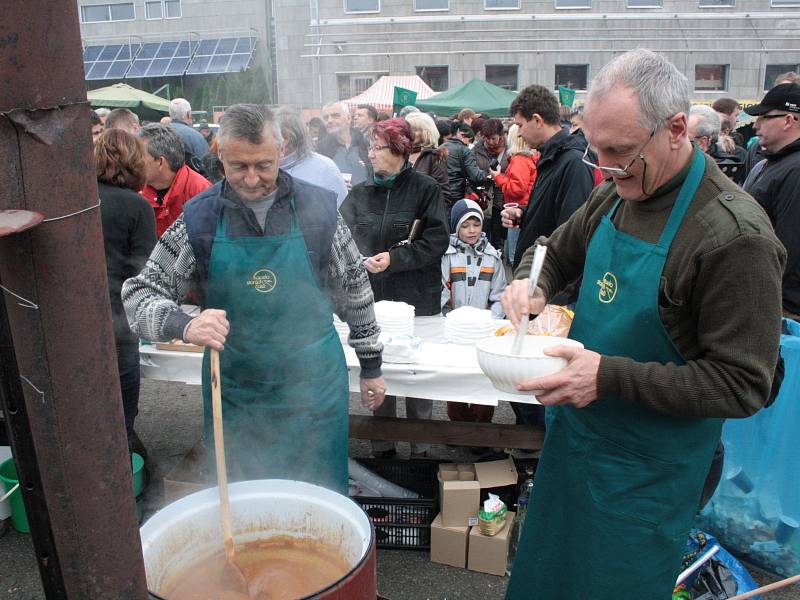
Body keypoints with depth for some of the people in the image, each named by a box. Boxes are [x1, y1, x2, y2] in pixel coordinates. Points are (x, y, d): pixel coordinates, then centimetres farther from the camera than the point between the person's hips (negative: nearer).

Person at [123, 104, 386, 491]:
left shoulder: (318, 209, -6)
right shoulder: (199, 219, -6)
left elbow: (355, 291, 2)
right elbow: (138, 294, -5)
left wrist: (371, 366, 7)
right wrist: (184, 325, -26)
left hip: (314, 385, 0)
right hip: (234, 392, 1)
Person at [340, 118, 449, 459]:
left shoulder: (425, 189, -4)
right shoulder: (360, 194, 8)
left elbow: (436, 240, -11)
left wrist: (394, 258, -17)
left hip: (417, 299, -3)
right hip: (372, 297, 4)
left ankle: (420, 446, 25)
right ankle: (383, 445, 28)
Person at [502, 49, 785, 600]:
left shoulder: (735, 237, -24)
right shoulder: (616, 196, -2)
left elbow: (743, 386, -22)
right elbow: (558, 251, 16)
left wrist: (609, 376, -29)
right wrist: (532, 284, -8)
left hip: (647, 468, -6)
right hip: (576, 432, 7)